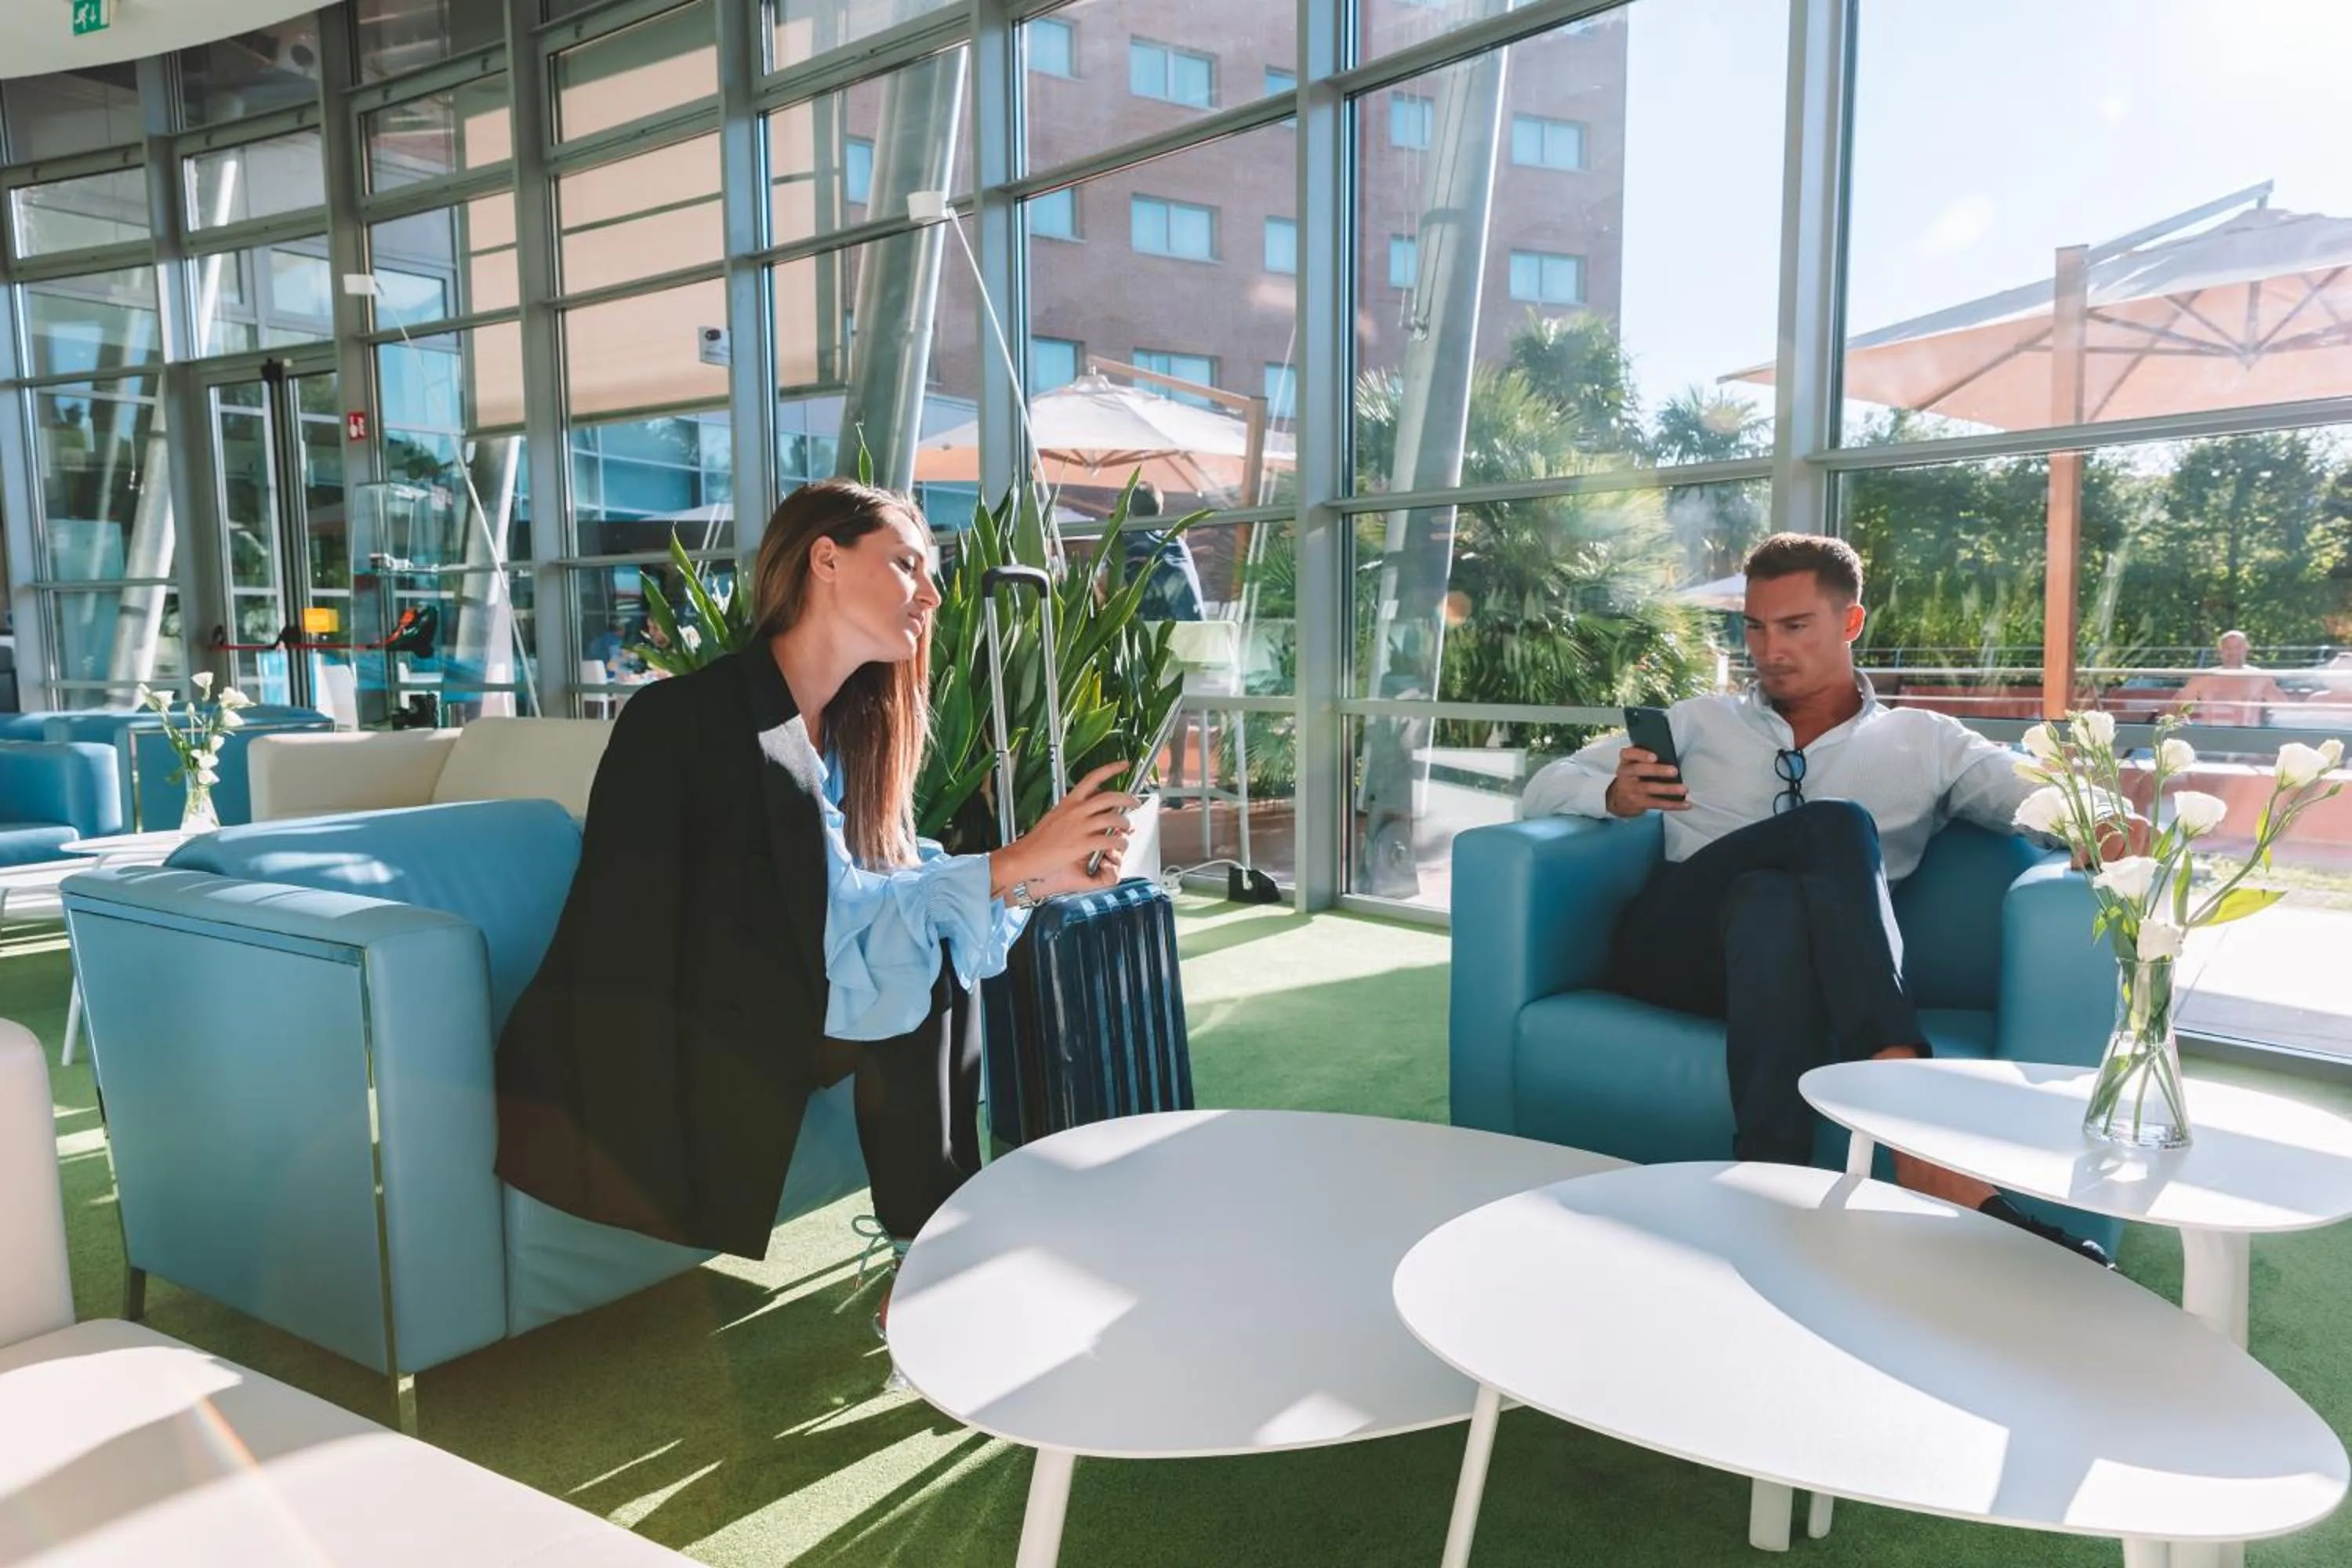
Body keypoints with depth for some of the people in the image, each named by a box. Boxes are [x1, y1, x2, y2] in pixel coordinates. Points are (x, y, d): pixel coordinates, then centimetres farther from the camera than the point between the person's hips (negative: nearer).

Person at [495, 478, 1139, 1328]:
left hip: (768, 1020, 7)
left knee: (933, 961, -12)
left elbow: (903, 885, -5)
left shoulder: (855, 728, 4)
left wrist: (1034, 874, -19)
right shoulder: (685, 717, -19)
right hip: (638, 1061, -7)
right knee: (902, 967, -21)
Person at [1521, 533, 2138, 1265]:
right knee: (1837, 825, -29)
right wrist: (1614, 794, -8)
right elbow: (1544, 788, 16)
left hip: (1819, 967, 0)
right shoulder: (1701, 723, 23)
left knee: (1774, 906, -37)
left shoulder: (1923, 742, 22)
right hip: (1672, 946, 0)